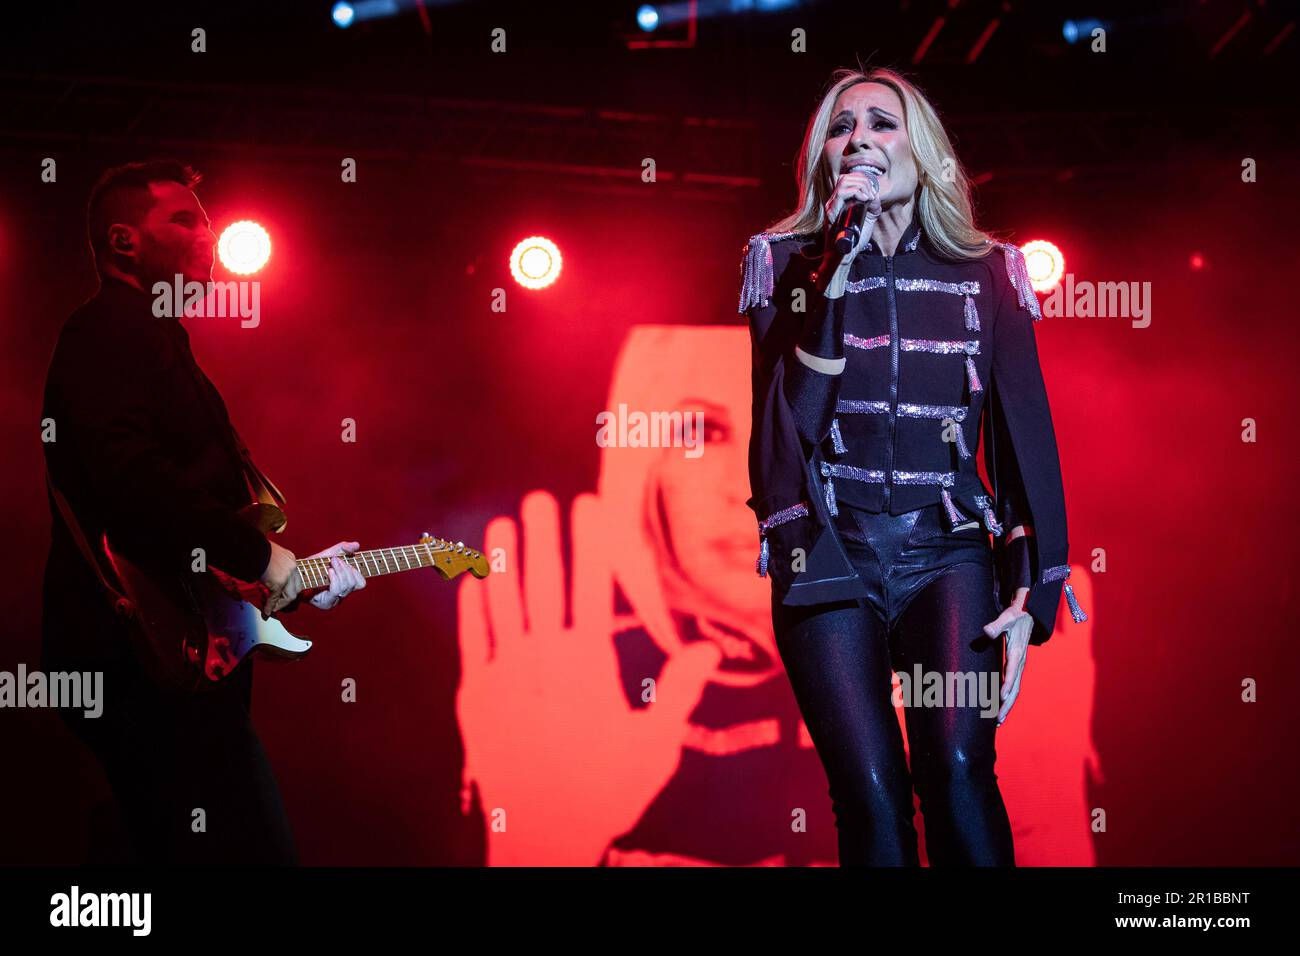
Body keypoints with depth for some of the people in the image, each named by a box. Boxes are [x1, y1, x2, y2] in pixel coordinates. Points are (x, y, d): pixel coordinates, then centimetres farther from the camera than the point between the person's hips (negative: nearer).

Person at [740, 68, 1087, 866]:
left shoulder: (985, 272, 8)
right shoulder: (788, 263, 6)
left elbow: (1025, 434, 5)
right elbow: (795, 415, -8)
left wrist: (1031, 589, -4)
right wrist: (841, 262, -13)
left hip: (947, 550, 0)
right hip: (829, 555, 0)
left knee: (957, 766, -22)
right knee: (871, 789, -13)